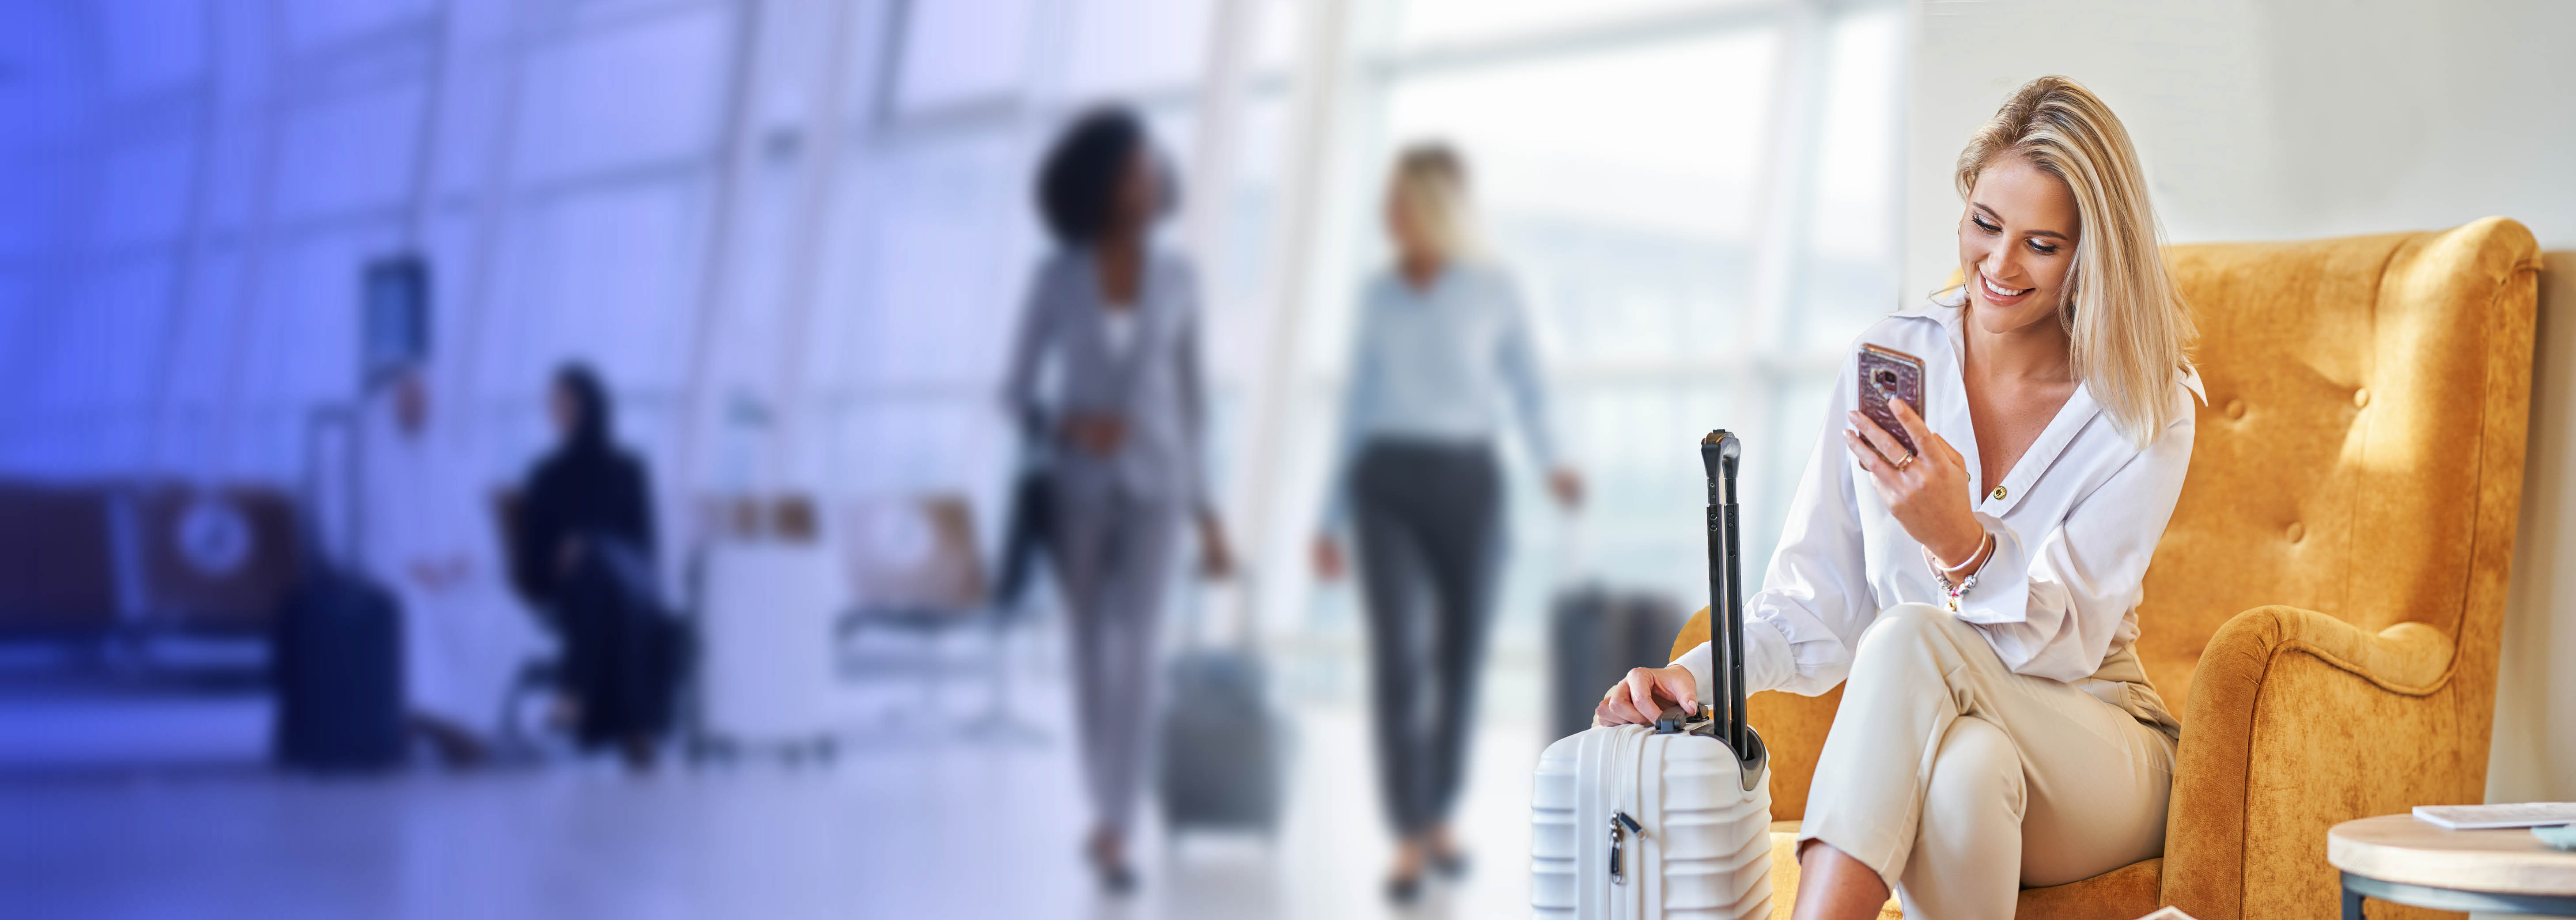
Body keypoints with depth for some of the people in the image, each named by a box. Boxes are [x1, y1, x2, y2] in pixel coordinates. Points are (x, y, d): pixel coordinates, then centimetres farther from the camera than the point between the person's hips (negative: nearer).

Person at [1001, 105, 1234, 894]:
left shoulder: (1178, 278, 1)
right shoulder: (1055, 278, -4)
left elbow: (1191, 399, 7)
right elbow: (1015, 393, 0)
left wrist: (1207, 513, 6)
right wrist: (1069, 424, -23)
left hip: (1153, 487, 0)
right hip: (1077, 487, 0)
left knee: (1133, 657, -14)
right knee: (1090, 660, 8)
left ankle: (1113, 836, -13)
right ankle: (1109, 816, 26)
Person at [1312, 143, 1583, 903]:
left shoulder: (1495, 291, 2)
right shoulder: (1377, 295, 8)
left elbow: (1526, 390, 2)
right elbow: (1357, 407, 12)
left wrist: (1549, 465, -20)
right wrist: (1332, 519, 10)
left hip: (1468, 484, 0)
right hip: (1387, 485, 0)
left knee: (1458, 659, 7)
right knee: (1397, 655, -13)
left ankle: (1438, 817, 25)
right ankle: (1409, 839, -10)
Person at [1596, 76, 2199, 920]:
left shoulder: (2147, 411, -7)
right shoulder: (1889, 361, 0)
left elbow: (2065, 643, -16)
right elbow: (1814, 610, -1)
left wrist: (1961, 544, -36)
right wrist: (1696, 673, -20)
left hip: (2097, 762, -2)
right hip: (1907, 749, 2)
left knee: (1909, 638, -34)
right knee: (1969, 766, -37)